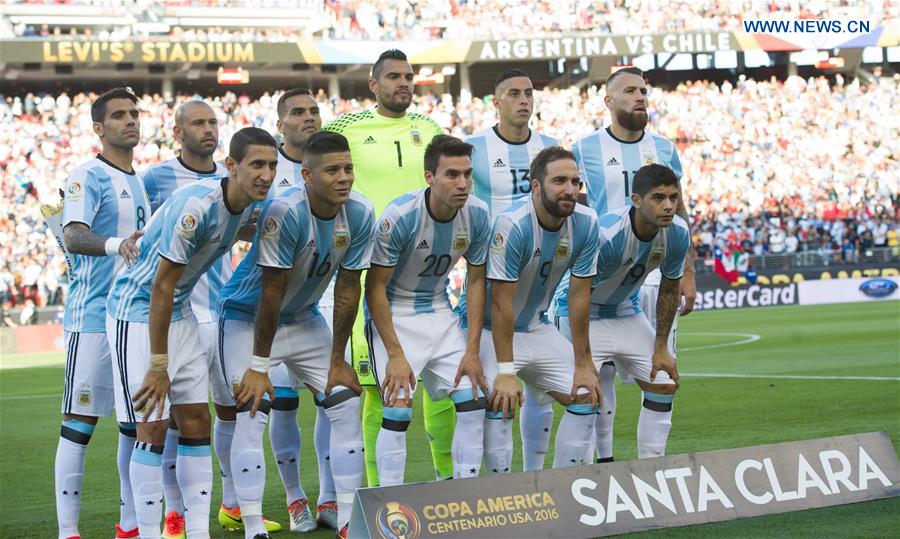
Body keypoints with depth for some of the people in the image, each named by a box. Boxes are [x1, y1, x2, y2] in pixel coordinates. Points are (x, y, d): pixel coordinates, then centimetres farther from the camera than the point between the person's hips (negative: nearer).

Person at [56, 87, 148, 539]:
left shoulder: (142, 181, 17)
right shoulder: (87, 178, -8)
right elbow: (72, 235, -25)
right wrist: (115, 244, -43)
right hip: (94, 318, -8)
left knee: (138, 421, 9)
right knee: (79, 423, -7)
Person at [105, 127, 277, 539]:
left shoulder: (251, 207, -3)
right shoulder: (196, 206, -28)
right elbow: (162, 286, -24)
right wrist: (158, 365, -22)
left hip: (180, 314, 8)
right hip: (138, 314, -8)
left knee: (197, 422, 7)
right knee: (153, 429, -8)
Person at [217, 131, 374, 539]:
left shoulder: (359, 214, -14)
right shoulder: (285, 213, -31)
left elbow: (347, 289, -7)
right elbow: (271, 291, -27)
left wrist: (337, 360, -3)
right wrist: (258, 366, -22)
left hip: (304, 319, 6)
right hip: (248, 318, -6)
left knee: (346, 404, 2)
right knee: (251, 413, -16)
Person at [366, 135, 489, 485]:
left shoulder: (477, 215, -11)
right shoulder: (400, 216, -25)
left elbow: (476, 281, 0)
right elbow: (375, 287, -18)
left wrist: (472, 351, -5)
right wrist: (395, 355, -20)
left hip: (439, 312, 5)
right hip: (393, 315, -5)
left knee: (473, 401, -2)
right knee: (398, 412, -16)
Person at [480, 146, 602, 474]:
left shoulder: (585, 223, -12)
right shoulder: (512, 225, -28)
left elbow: (579, 295, -7)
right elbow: (501, 303, -27)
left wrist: (583, 364, -6)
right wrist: (505, 372, -29)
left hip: (538, 328, 7)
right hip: (492, 331, -6)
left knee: (586, 397, 2)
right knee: (501, 404, -26)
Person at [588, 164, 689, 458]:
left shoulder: (678, 233, -15)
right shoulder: (606, 234, -34)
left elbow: (669, 288, 1)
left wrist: (661, 348, 1)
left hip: (628, 313, 7)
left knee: (665, 386, 5)